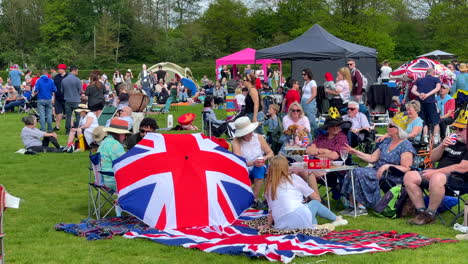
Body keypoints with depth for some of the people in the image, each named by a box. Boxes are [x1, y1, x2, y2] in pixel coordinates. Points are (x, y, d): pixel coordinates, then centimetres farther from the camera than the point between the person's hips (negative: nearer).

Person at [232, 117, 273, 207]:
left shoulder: (259, 138, 1)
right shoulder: (236, 142, -10)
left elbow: (271, 153, 3)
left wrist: (265, 158, -21)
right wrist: (253, 163, -35)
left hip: (259, 170, 2)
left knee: (259, 168, -33)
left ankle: (255, 197, -25)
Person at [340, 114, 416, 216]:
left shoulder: (406, 146, -7)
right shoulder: (386, 141, 17)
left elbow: (406, 169, -14)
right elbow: (372, 158, 17)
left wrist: (388, 166, -23)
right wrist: (355, 152, 10)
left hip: (391, 178, -8)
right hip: (377, 171, 8)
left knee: (359, 173, -25)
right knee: (352, 172, -14)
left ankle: (361, 207, -19)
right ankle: (351, 206, -12)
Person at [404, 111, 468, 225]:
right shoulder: (452, 140, 20)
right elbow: (433, 159, 21)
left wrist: (435, 172, -17)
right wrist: (442, 146, -1)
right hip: (440, 172, 9)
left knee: (437, 178, -41)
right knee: (409, 176, -8)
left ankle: (430, 215, -26)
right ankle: (421, 211, -11)